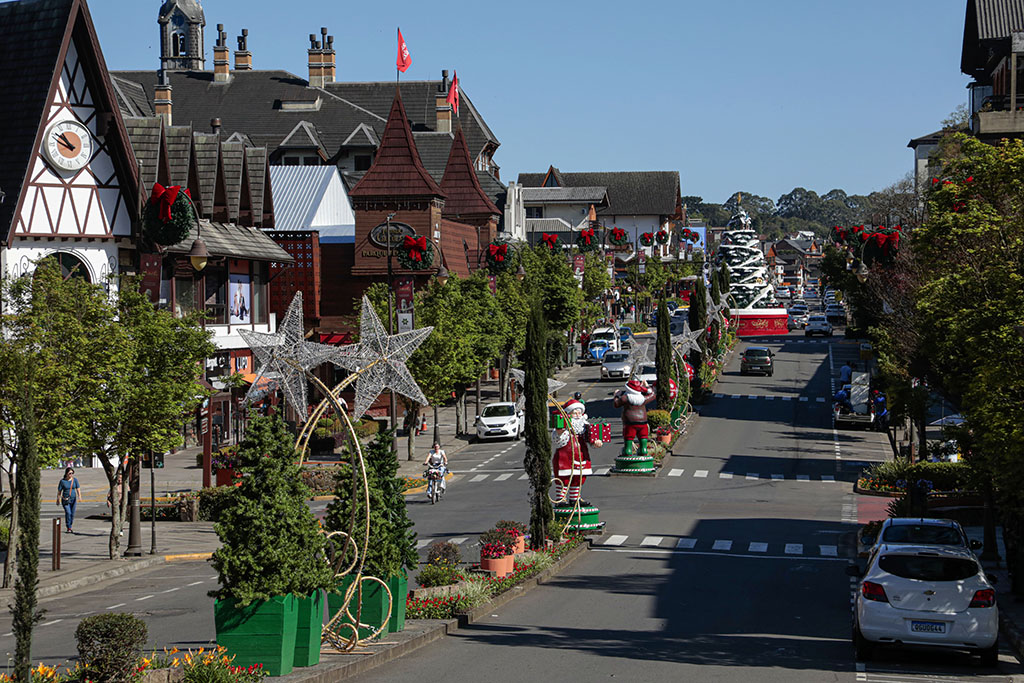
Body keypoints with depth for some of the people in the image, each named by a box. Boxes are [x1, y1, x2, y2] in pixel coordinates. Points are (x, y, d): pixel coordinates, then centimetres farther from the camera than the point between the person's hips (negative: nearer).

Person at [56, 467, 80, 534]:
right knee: (68, 513, -18)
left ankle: (70, 528, 20)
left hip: (73, 499, 3)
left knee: (72, 514, 5)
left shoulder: (75, 480, 1)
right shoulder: (62, 481, -5)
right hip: (65, 500, -3)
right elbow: (59, 491, 1)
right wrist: (58, 500, 2)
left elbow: (77, 489, -1)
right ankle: (68, 528, -15)